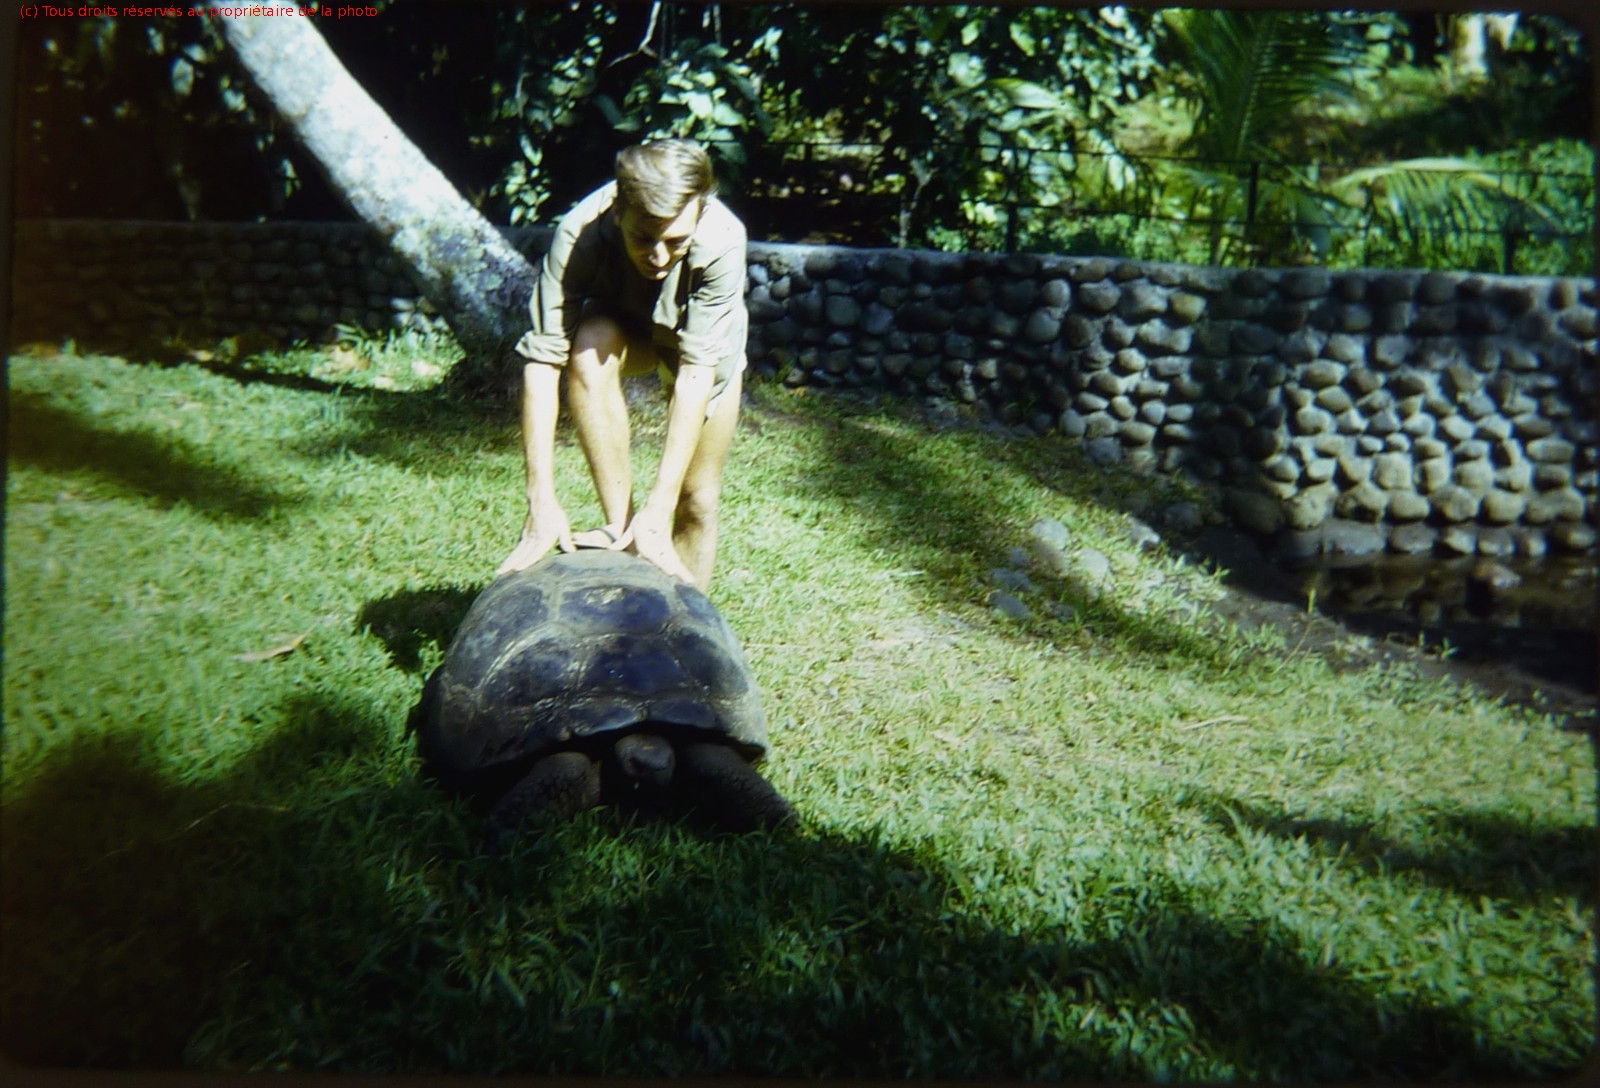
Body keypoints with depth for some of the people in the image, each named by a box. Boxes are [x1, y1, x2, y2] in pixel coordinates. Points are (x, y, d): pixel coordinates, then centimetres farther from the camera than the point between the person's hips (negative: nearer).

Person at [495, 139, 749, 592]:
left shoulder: (722, 240, -39)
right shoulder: (581, 232, -37)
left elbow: (696, 374, -40)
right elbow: (542, 360, -38)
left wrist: (658, 507, -44)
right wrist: (541, 501, -44)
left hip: (707, 340, 0)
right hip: (624, 326, 0)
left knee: (697, 504, -2)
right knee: (589, 350, -34)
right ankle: (619, 527, -25)